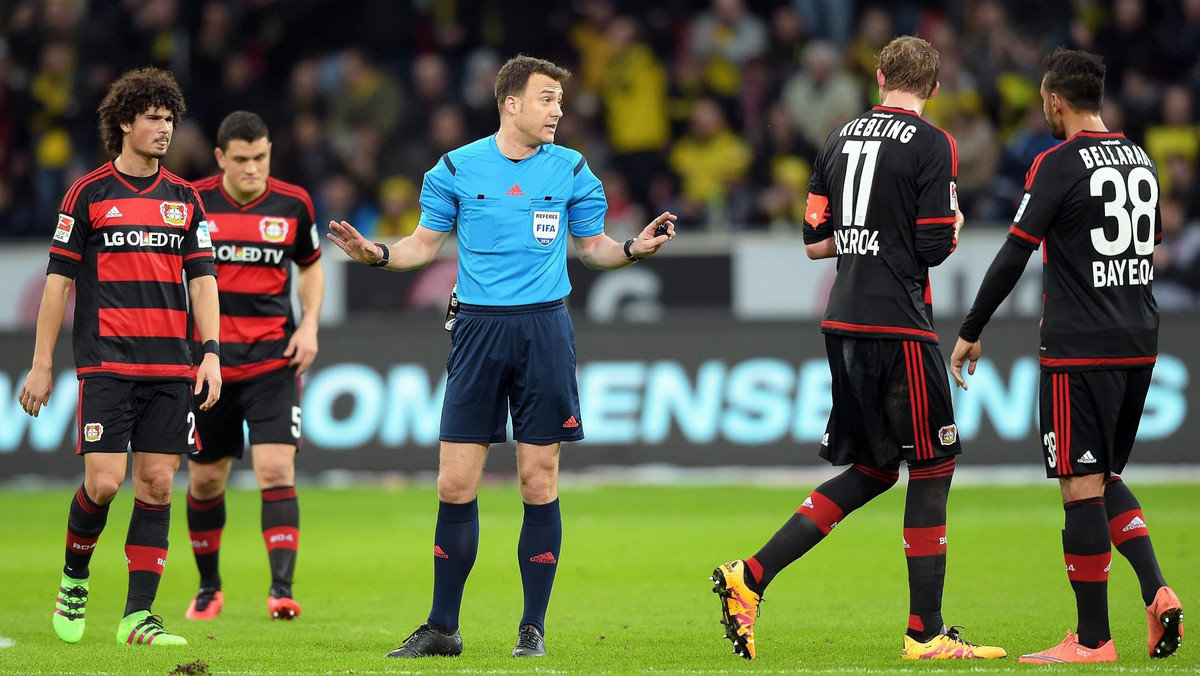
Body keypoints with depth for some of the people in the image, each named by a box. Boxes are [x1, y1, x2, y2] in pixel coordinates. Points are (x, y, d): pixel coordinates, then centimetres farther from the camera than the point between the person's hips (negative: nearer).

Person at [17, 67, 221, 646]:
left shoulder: (185, 198, 12)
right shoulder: (89, 193, 1)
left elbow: (202, 278, 11)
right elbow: (58, 280, 1)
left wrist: (211, 352, -1)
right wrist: (42, 363, -1)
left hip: (170, 368, 4)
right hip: (105, 364, -4)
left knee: (157, 484, -1)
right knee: (103, 483, -12)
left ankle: (138, 615, 2)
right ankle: (74, 575, 16)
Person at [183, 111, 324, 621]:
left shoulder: (293, 204, 0)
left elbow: (311, 267, 16)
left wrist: (309, 325, 1)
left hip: (273, 361, -1)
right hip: (208, 362, 1)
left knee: (276, 470, -16)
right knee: (205, 479, 8)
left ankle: (282, 588, -19)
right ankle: (209, 588, 28)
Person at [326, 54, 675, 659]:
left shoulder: (570, 171, 6)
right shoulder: (457, 168, 4)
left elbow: (593, 246, 14)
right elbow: (425, 244, 11)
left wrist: (635, 248, -6)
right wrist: (377, 254, -7)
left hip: (544, 330, 0)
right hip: (479, 330, 0)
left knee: (539, 481, 0)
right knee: (455, 483, -2)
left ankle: (532, 627, 8)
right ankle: (442, 627, 7)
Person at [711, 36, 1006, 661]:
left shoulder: (840, 139, 12)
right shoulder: (931, 145, -8)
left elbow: (814, 241, 14)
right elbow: (935, 246, -12)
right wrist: (953, 226, 9)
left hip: (842, 324, 7)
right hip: (897, 328, -7)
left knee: (870, 472, 15)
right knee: (931, 468, 1)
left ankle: (749, 579, 6)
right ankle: (925, 632, 2)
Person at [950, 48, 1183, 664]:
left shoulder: (1059, 163, -10)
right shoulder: (1141, 161, 12)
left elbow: (1014, 255, -11)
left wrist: (970, 332, -4)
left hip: (1080, 351, -7)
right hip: (1139, 345, 7)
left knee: (1082, 485, -4)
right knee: (1104, 477, 18)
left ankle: (1093, 639, -3)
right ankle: (1157, 595, 0)